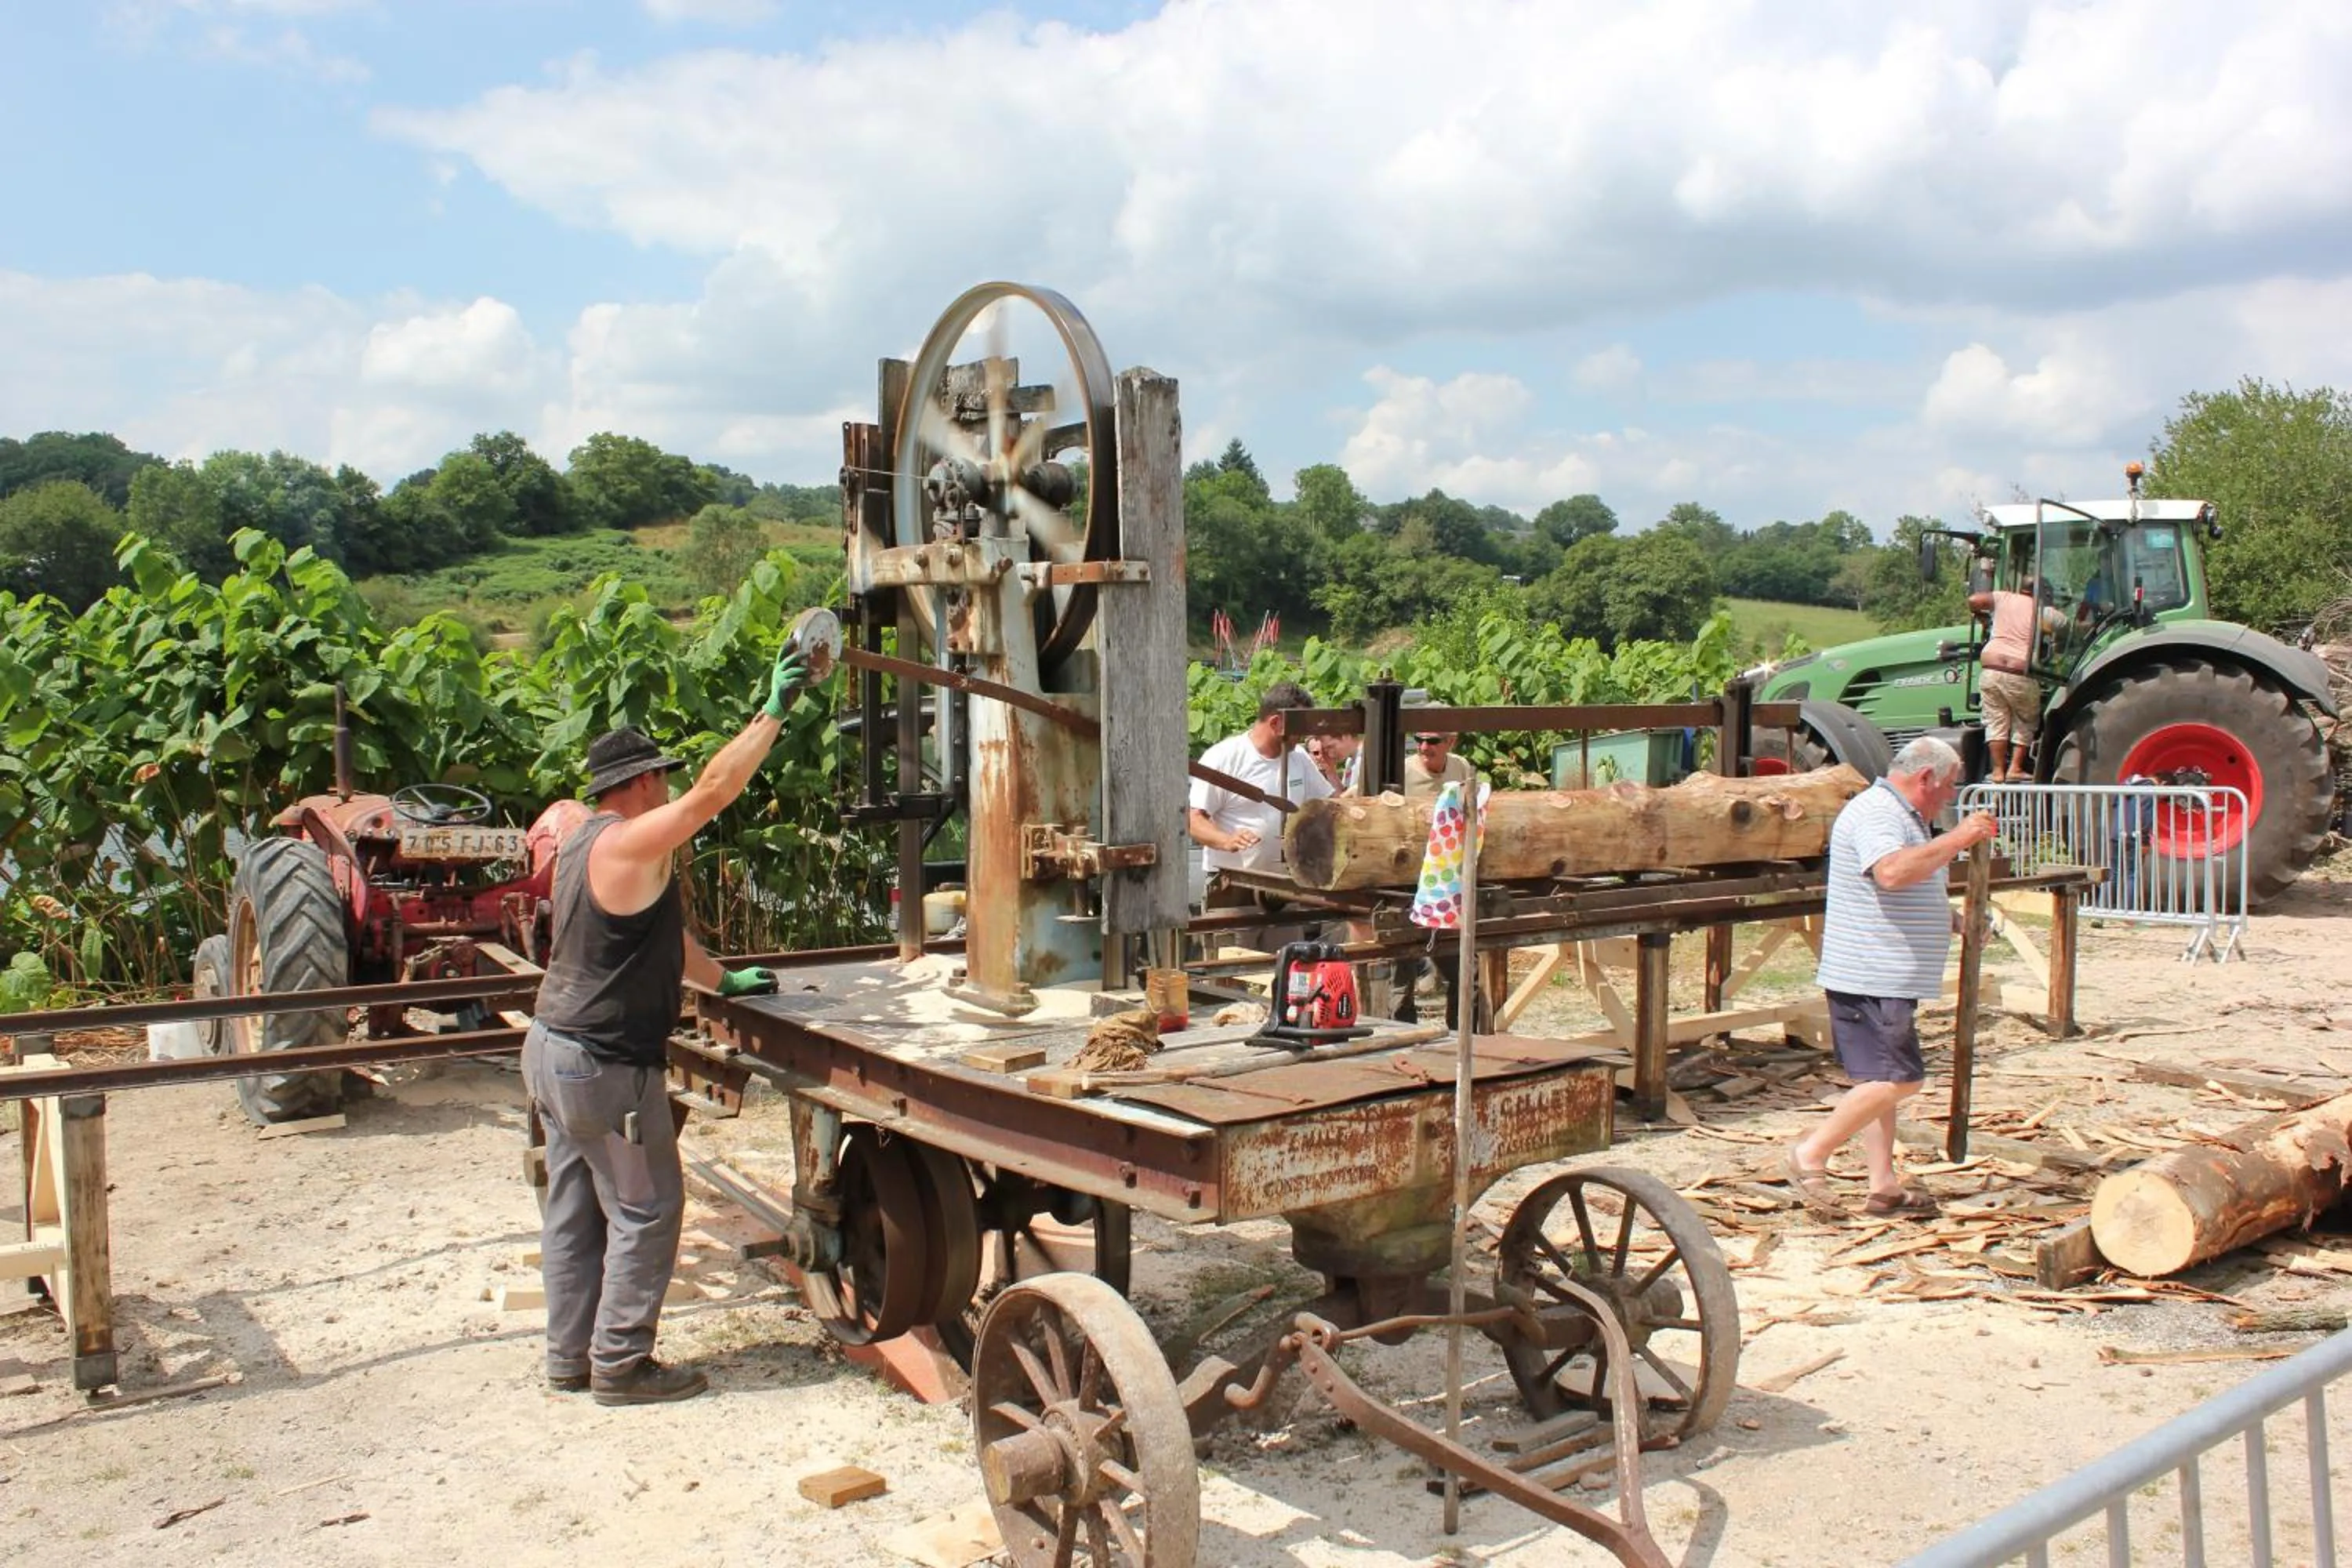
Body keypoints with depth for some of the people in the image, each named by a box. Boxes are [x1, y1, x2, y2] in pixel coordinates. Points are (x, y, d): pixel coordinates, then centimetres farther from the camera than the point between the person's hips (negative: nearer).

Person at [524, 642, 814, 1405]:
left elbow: (657, 934, 20)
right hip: (607, 1065, -10)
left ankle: (571, 1357, 24)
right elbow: (713, 791, -25)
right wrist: (773, 713, -20)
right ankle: (620, 1364, 9)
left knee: (574, 1211, 15)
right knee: (645, 1211, 1)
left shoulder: (585, 843, 13)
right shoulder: (630, 843, -19)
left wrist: (723, 979, 24)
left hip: (554, 1049, 10)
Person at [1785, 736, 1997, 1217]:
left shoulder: (1905, 817, 22)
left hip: (1888, 978, 11)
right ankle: (1811, 1154, -5)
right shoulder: (1875, 813, -13)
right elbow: (1891, 872, -33)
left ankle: (1884, 1186, 15)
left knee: (1884, 1080, 11)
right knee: (1898, 1080, -12)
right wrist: (1957, 839, -25)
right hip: (1871, 976, -11)